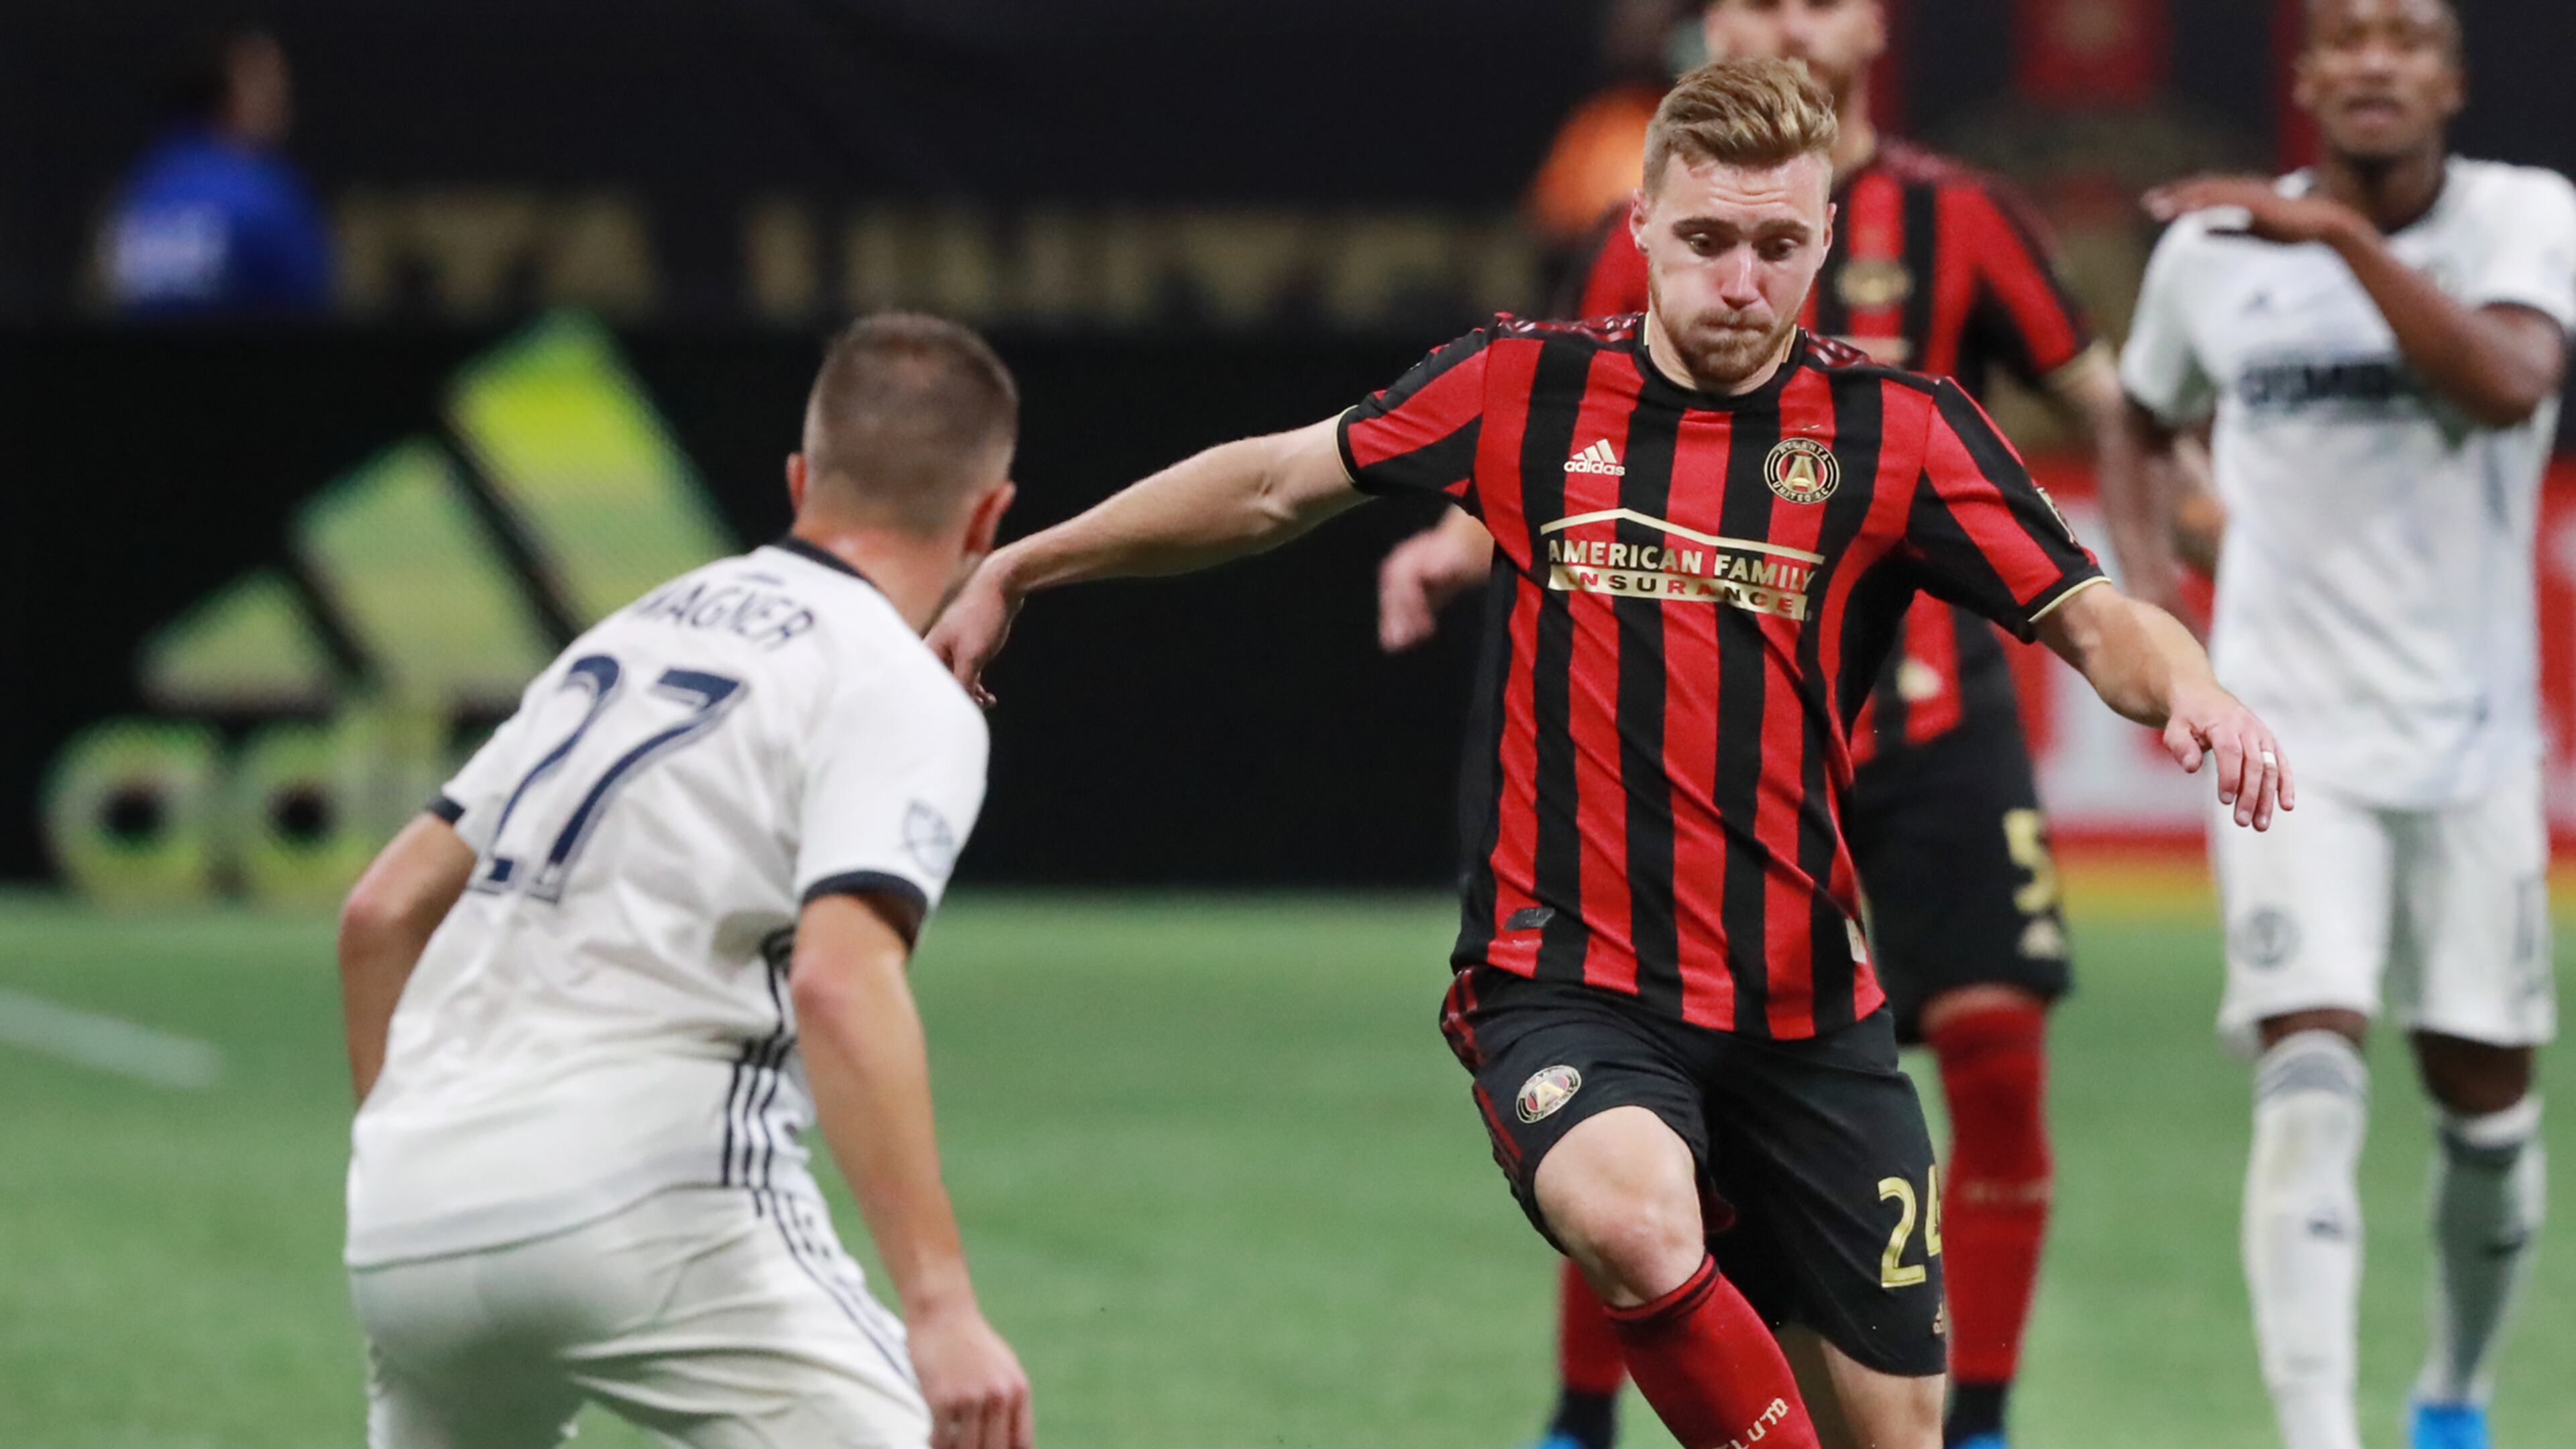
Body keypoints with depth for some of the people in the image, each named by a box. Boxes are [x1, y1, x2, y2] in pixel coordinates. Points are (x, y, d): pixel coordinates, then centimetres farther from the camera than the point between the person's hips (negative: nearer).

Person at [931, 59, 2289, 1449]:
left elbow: (2091, 617, -4)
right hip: (1567, 982, -2)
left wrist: (2192, 693, -27)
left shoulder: (1897, 432, 0)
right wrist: (1018, 567, 21)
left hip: (1808, 1012, 2)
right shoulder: (1525, 390, 2)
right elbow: (1277, 483, 16)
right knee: (1633, 1221, -35)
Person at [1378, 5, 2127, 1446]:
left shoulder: (1959, 220, 2)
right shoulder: (1654, 243, 6)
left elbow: (2106, 399, 2)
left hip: (1932, 714, -1)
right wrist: (1458, 544, -9)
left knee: (1998, 1049, -12)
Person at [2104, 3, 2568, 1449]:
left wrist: (2346, 236, -33)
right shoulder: (2211, 253, 0)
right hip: (2292, 732, -1)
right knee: (2311, 1086, -17)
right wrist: (2147, 576, 4)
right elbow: (2146, 422, 20)